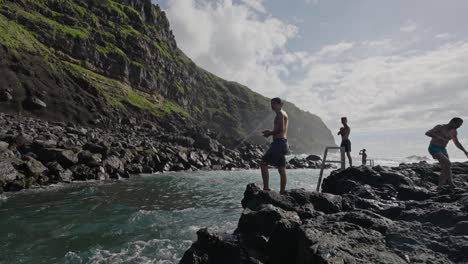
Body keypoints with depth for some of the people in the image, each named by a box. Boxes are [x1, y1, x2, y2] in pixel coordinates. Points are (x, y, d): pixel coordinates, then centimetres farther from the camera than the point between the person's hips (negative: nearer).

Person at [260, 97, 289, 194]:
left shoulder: (280, 113, -8)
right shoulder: (284, 114, 23)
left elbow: (281, 129, -20)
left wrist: (270, 133, -10)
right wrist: (270, 132, 16)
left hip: (278, 142, -10)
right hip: (283, 142, 10)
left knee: (263, 163, -9)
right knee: (281, 169, 9)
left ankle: (266, 188, -11)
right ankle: (282, 191, 13)